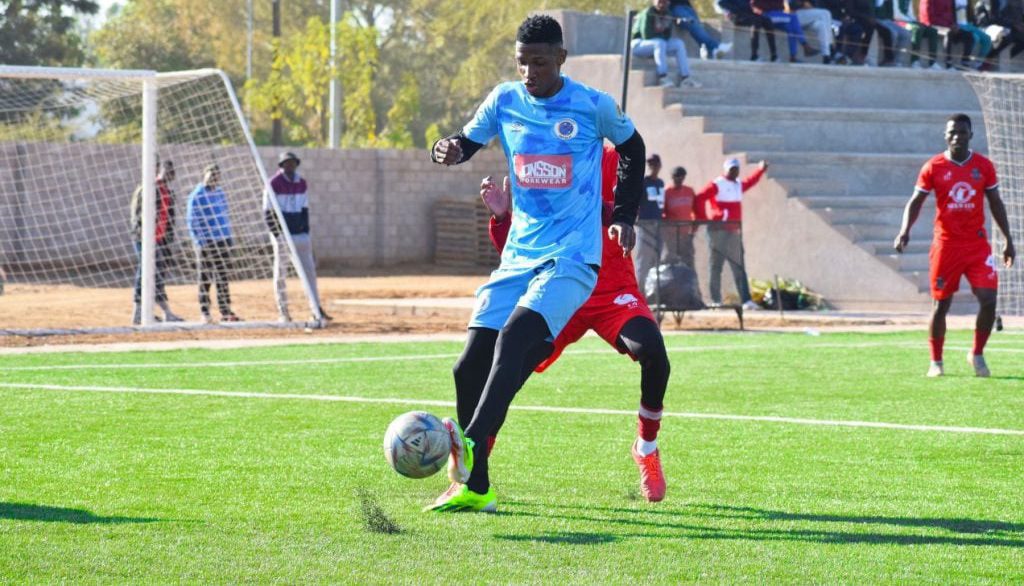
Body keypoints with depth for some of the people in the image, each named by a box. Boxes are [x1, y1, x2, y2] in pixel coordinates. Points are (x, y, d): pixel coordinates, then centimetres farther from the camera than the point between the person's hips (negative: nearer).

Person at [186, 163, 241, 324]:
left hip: (223, 241, 6)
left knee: (223, 277, 8)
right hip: (206, 242, -6)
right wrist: (199, 241, -16)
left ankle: (225, 311, 11)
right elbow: (191, 220, -9)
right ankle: (205, 314, 1)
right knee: (205, 278, -2)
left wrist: (228, 237, 12)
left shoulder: (220, 193, 13)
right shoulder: (197, 196, -7)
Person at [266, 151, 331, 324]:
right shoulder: (275, 183, -6)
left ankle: (317, 310, 1)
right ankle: (283, 313, 6)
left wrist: (306, 230, 5)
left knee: (309, 269, 0)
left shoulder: (301, 183, 10)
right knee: (280, 273, 0)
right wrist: (277, 235, -15)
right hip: (281, 233, -5)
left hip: (300, 232, 5)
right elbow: (268, 211, -8)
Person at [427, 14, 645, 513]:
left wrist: (624, 216, 9)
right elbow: (464, 144, 10)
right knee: (470, 365, -4)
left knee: (515, 337, -30)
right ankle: (474, 487, 6)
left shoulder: (593, 106, -4)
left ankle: (469, 447, -43)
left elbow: (632, 148, 13)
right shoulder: (504, 101, 5)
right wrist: (447, 151, -15)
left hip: (573, 256, -5)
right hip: (518, 255, 5)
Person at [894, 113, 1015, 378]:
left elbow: (996, 204, 12)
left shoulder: (984, 166, 3)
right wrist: (905, 230, -16)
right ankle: (935, 362, 17)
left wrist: (1008, 240, 11)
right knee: (941, 304, 4)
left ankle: (977, 354, 9)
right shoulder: (933, 167, -2)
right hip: (945, 245, -1)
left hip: (977, 244, 1)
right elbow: (916, 202, 1)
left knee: (988, 300, -11)